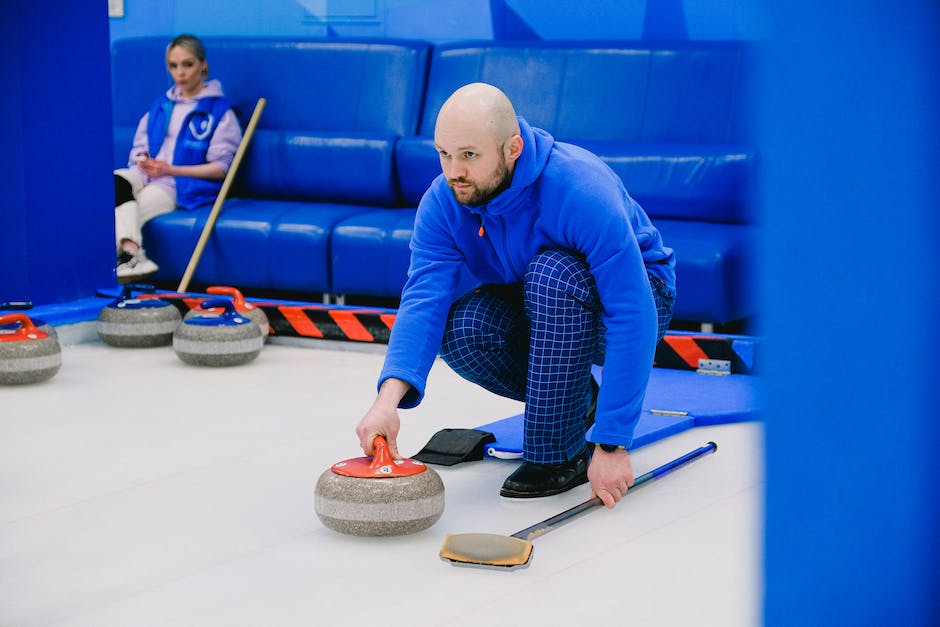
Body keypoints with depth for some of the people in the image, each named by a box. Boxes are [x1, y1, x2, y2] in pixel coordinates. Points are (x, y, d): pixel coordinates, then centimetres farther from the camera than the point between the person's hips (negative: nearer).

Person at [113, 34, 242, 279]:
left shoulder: (220, 110, 3)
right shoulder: (160, 105, 22)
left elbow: (220, 168, -4)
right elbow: (139, 145, 24)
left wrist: (170, 170, -14)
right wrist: (142, 158, -3)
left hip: (183, 184, -5)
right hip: (145, 174, 5)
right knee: (116, 180, -32)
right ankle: (133, 253, -50)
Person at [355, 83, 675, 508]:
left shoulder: (582, 192, -35)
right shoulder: (442, 201, -18)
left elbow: (632, 322, -37)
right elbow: (424, 297, -29)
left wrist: (611, 445, -40)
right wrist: (389, 397, -48)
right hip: (540, 311, 5)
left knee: (552, 274, -36)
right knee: (460, 328, -26)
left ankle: (559, 453, -22)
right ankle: (576, 400, 2)